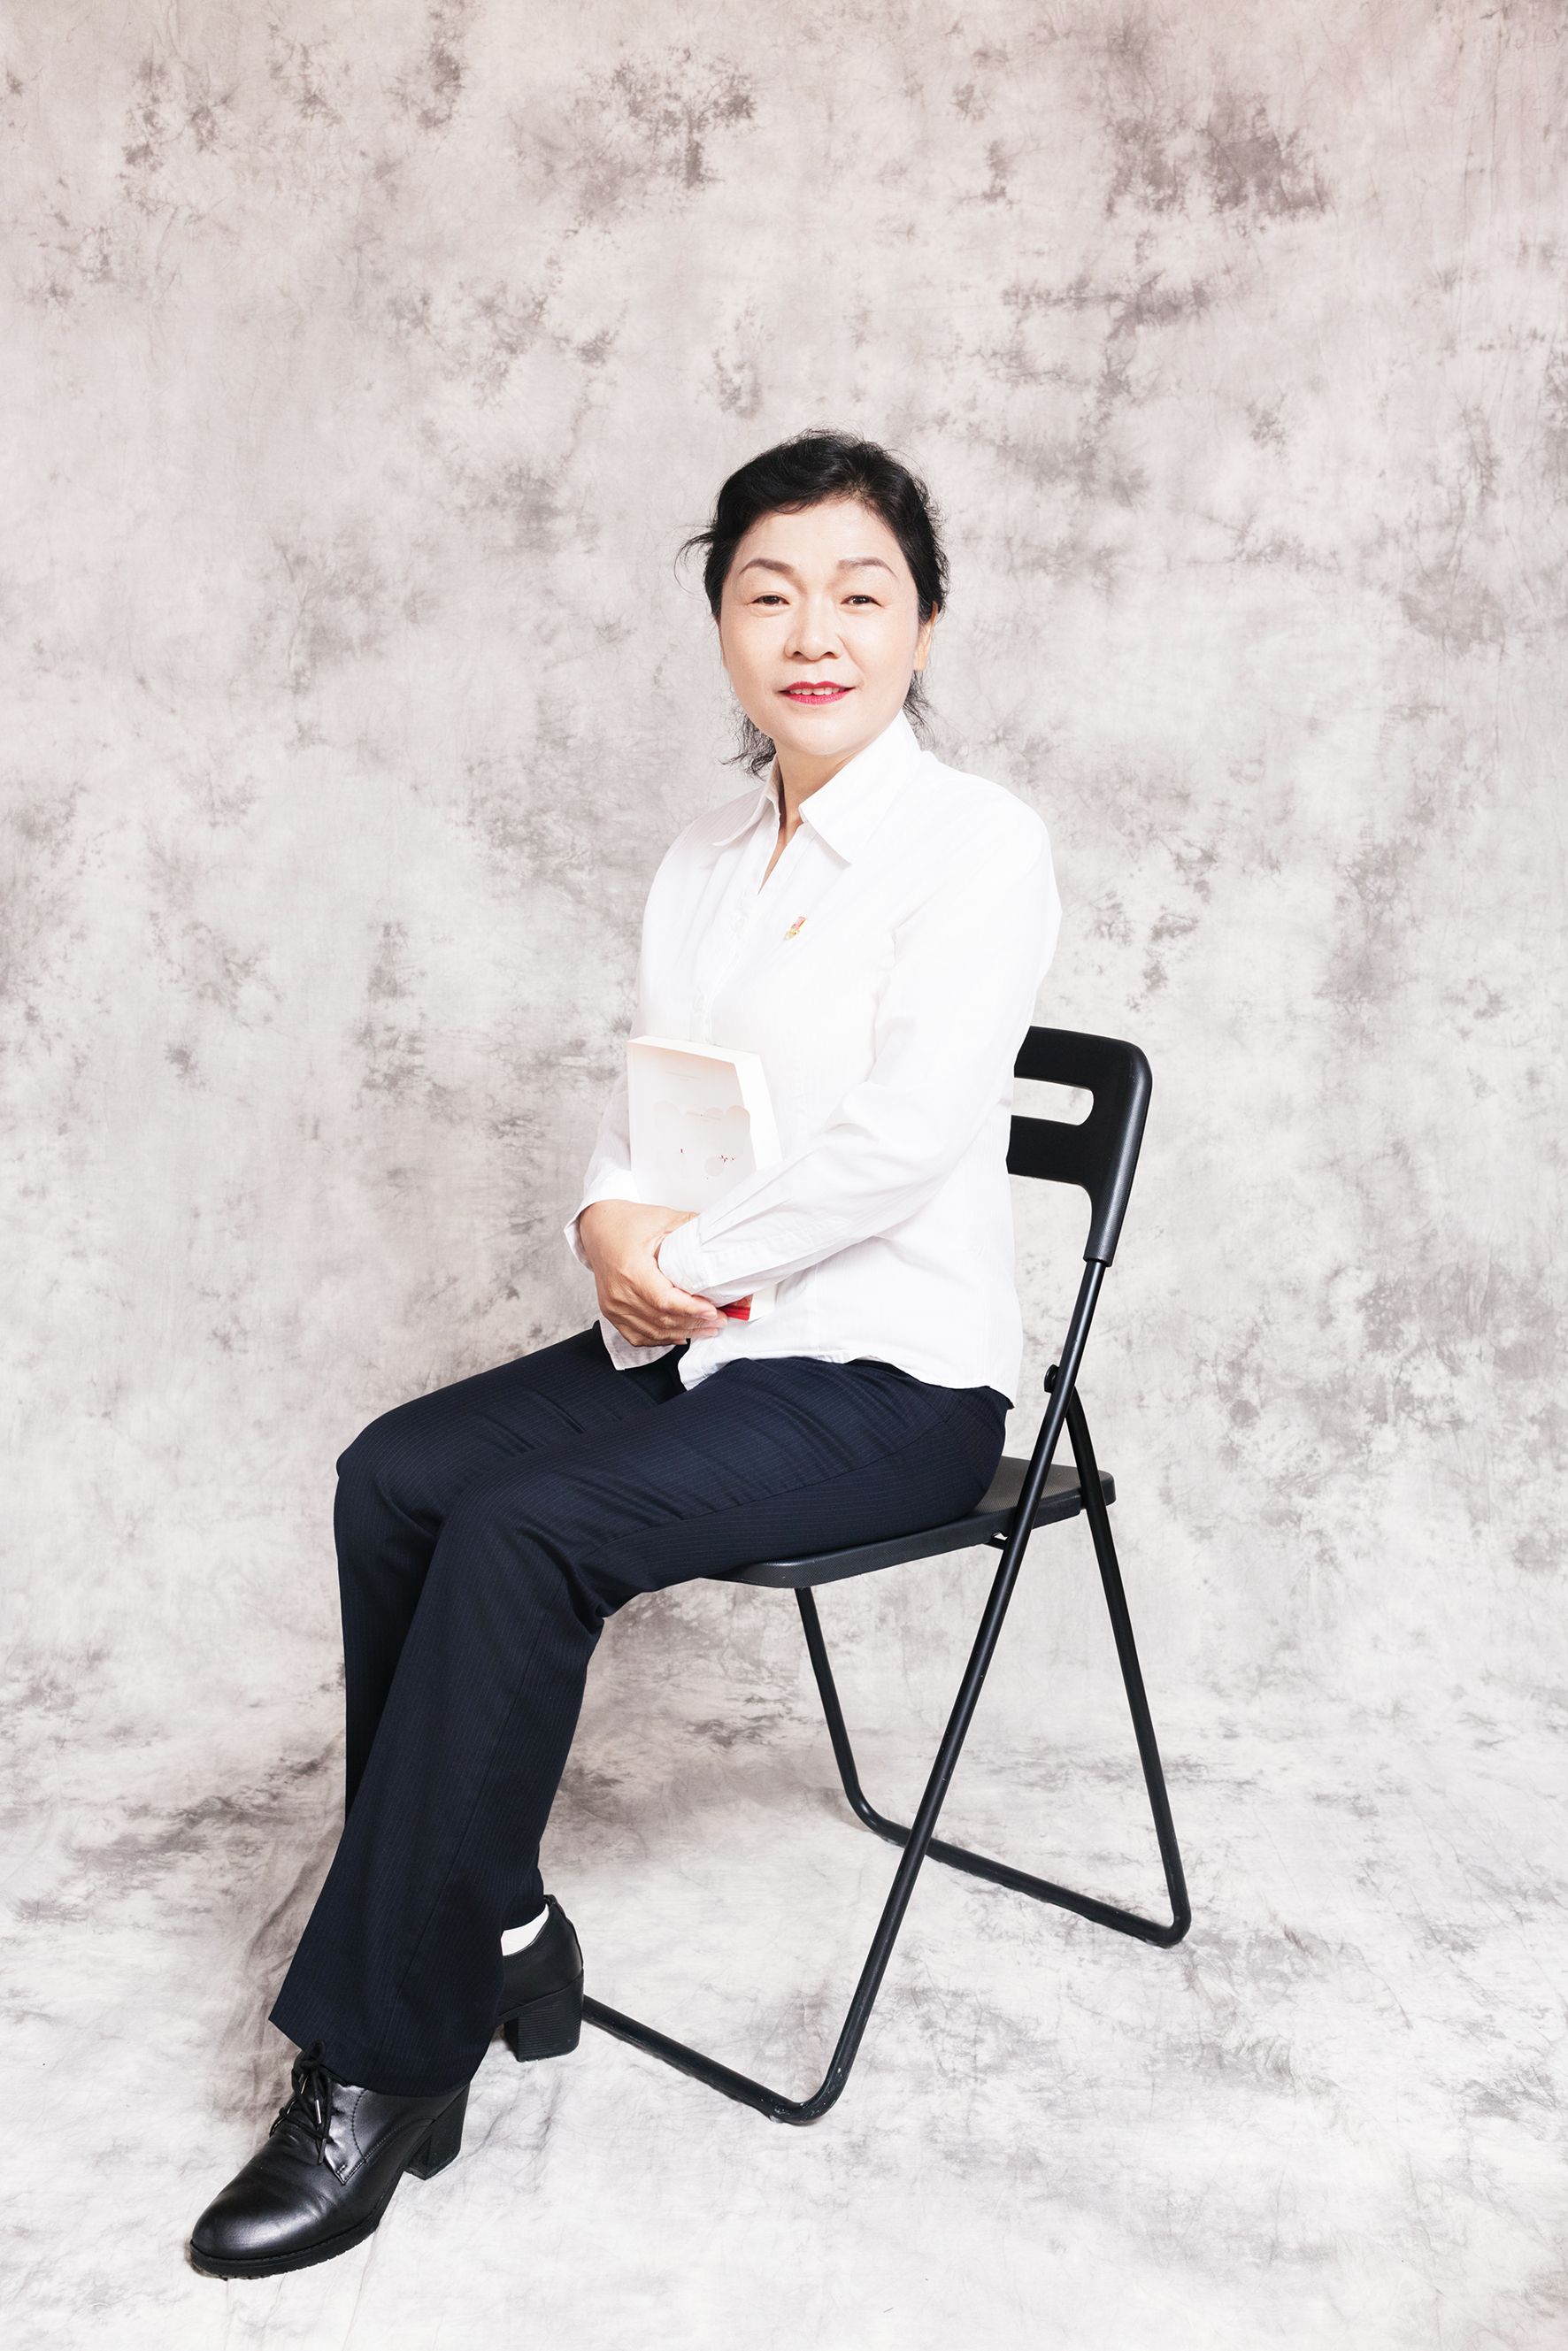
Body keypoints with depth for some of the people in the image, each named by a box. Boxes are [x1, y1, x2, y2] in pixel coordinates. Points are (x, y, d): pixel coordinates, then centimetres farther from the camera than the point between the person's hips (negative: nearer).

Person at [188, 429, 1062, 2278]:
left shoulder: (979, 845, -9)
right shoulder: (701, 864, 12)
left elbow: (899, 1139, -19)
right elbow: (636, 1100, 13)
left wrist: (683, 1257, -12)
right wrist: (612, 1224, -9)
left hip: (892, 1374, -7)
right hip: (697, 1343, 7)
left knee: (524, 1533, -25)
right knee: (395, 1476, -13)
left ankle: (387, 2063, -12)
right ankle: (487, 1927, 0)